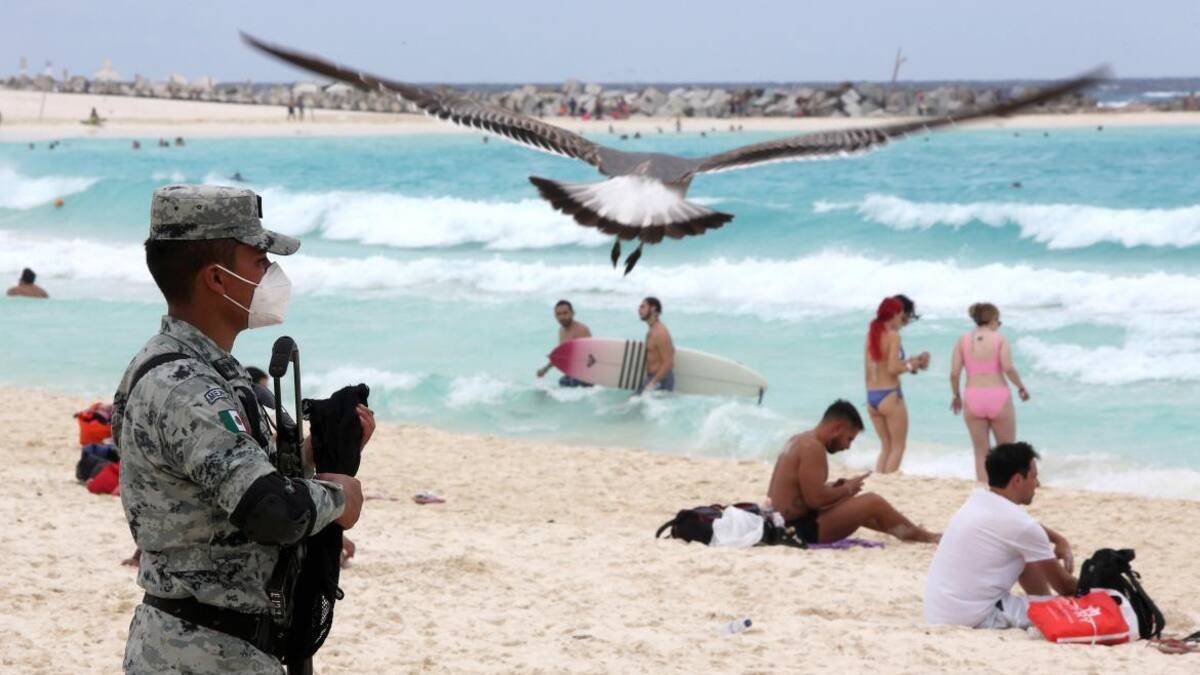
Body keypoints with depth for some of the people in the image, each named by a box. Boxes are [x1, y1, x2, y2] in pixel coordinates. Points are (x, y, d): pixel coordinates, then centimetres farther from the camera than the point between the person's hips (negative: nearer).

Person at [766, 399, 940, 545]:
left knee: (858, 506, 26)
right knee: (873, 502, -5)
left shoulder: (799, 441, 13)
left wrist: (837, 487, 8)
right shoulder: (813, 448, -18)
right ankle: (921, 536, 12)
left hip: (787, 525, 10)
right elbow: (816, 499, -25)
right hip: (802, 529, -10)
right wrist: (847, 489, -8)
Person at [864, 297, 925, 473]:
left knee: (886, 446, 17)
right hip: (889, 395, -7)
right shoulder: (893, 335, -11)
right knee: (898, 447, 4)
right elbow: (892, 368, -17)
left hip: (872, 396, 7)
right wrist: (910, 366, -2)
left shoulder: (871, 335, 9)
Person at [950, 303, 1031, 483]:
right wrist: (1021, 387, 2)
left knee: (981, 453, 10)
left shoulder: (963, 340, 5)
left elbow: (954, 373, 0)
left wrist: (956, 396, 15)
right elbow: (1008, 368, -14)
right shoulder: (999, 338, -1)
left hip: (973, 398, 2)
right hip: (998, 397, -2)